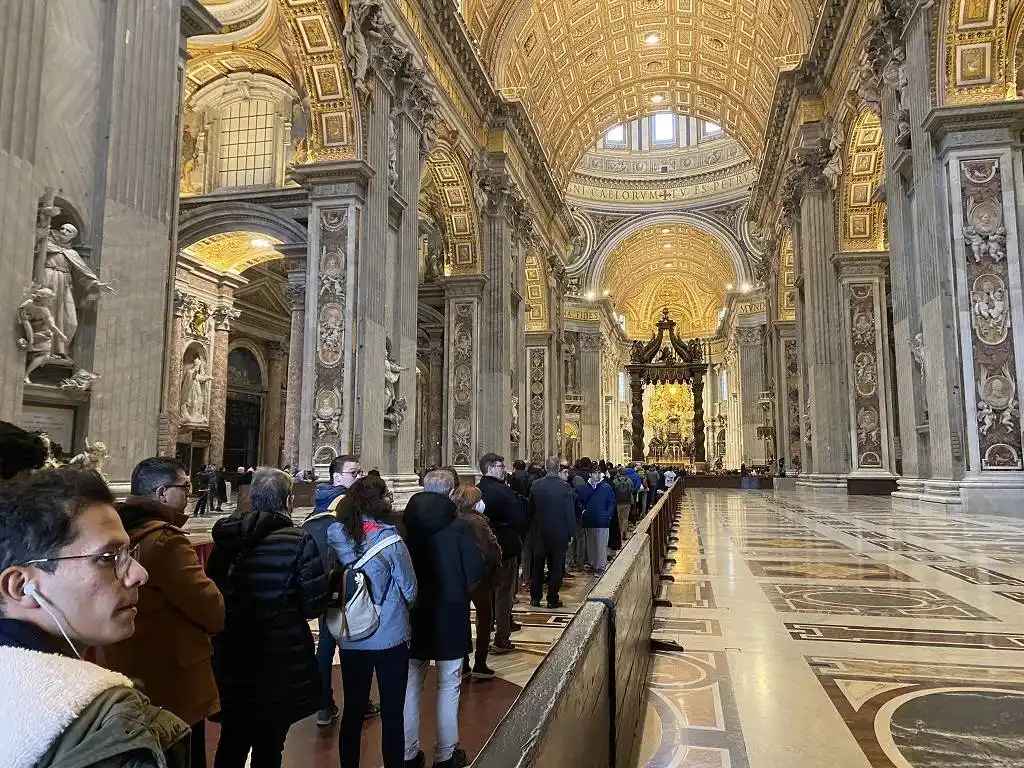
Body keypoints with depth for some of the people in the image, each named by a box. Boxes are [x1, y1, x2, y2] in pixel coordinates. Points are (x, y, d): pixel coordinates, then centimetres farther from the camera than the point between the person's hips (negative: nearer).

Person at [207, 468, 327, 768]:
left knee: (231, 744, 21)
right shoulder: (298, 542, -16)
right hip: (280, 663, -4)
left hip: (231, 659, 5)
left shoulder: (225, 540, -2)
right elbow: (315, 605, -13)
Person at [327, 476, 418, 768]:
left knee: (352, 711, 16)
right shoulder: (390, 542, -18)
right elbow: (410, 590, -7)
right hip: (390, 637, -4)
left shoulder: (335, 537, -8)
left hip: (350, 638, 4)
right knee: (392, 712, 11)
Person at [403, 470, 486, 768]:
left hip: (412, 613, 3)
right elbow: (476, 572, -14)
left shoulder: (402, 525, -8)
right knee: (448, 686, 11)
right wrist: (459, 591, 5)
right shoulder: (459, 527, -15)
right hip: (450, 614, -3)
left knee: (411, 685, 15)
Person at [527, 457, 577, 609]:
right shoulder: (565, 487, -13)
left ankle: (535, 598, 19)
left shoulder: (535, 485, -5)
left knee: (537, 566, 13)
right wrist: (571, 531, 1)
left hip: (539, 532, 3)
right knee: (555, 567, 7)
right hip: (559, 532, -2)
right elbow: (570, 511, -9)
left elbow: (531, 509, 4)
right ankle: (552, 599, 11)